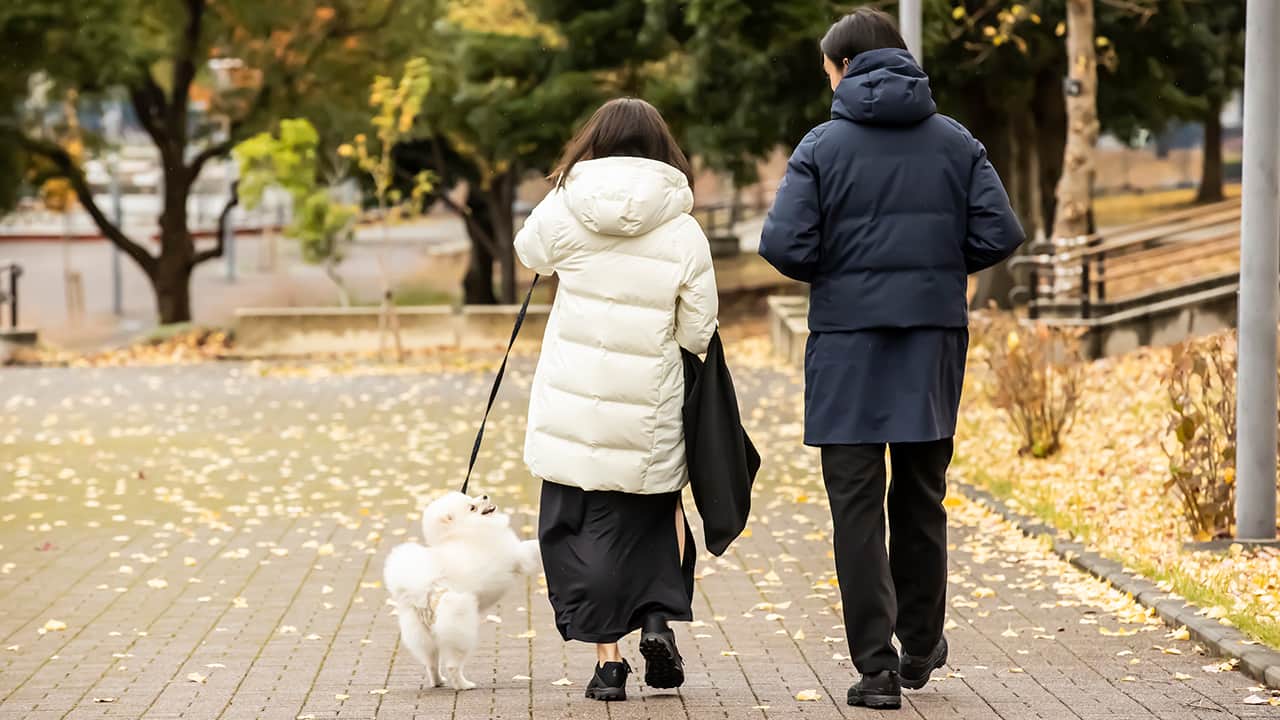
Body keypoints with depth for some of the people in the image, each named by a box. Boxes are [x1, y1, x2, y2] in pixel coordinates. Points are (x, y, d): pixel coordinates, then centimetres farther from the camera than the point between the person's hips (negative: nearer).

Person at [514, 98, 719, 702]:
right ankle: (659, 619, 4)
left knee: (580, 526, 8)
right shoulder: (683, 232, -5)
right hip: (649, 410, 0)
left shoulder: (564, 210, -5)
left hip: (572, 404, 0)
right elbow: (698, 334, -2)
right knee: (657, 512, 22)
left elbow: (529, 252, 18)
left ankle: (607, 658, 6)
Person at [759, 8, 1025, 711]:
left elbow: (783, 244, -14)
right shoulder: (956, 142, 4)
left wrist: (827, 274, 7)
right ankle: (920, 647, 28)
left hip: (848, 341, -3)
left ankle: (877, 666, -6)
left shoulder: (823, 145, -5)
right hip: (935, 340, 3)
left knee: (856, 504, 0)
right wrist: (941, 267, 13)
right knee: (920, 499, 17)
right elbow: (1000, 233, -3)